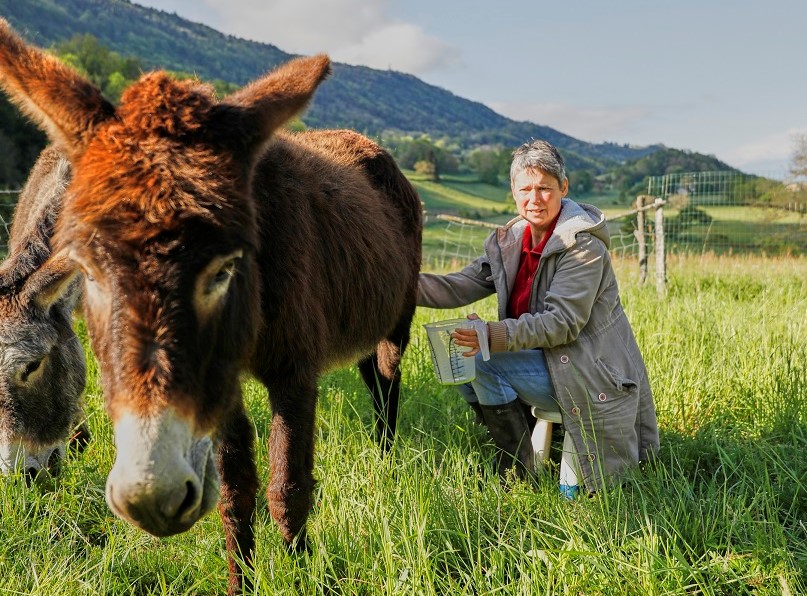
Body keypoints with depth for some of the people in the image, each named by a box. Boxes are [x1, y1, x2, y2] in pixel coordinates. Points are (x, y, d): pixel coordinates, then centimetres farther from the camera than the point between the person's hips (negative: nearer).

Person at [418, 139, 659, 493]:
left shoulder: (583, 244, -17)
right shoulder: (510, 240, 6)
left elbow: (563, 322, -23)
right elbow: (462, 287, 1)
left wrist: (496, 335, -35)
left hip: (591, 377, -8)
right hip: (547, 362, 8)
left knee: (483, 362, -22)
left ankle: (518, 473, -7)